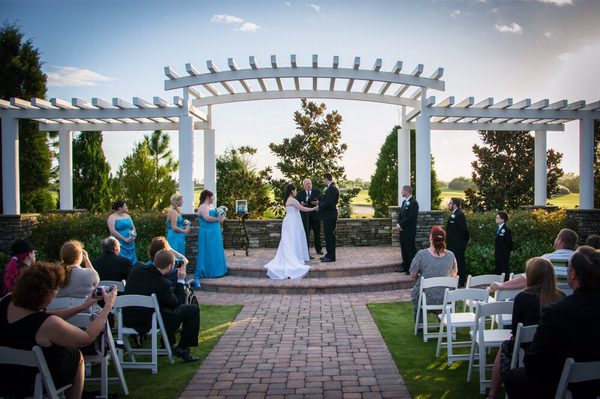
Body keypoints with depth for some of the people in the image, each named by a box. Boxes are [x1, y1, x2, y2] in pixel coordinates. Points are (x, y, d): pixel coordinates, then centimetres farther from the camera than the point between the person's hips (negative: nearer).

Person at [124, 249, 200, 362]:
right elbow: (178, 302, -4)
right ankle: (183, 349, 11)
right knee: (193, 310, 1)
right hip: (148, 324, -8)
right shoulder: (163, 284, -23)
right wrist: (181, 281, 3)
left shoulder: (136, 271, -3)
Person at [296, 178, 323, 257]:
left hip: (315, 215, 1)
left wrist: (318, 202, -21)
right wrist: (300, 203, -18)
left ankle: (319, 249, 30)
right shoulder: (300, 193, 5)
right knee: (306, 234, -2)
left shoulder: (317, 191, 4)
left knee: (317, 233, 13)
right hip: (305, 216, -1)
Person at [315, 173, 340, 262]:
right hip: (328, 215, 10)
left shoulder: (332, 188, -17)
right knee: (329, 235, 14)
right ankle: (329, 254, 22)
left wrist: (319, 207, -10)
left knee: (329, 235, -6)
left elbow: (328, 202, -23)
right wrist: (319, 204, 4)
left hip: (329, 215, -10)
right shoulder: (330, 188, 15)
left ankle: (331, 257, -1)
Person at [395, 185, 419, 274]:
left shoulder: (413, 203, -15)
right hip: (403, 230, 9)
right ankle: (405, 266, 23)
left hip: (409, 231, -9)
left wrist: (400, 225, -16)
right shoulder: (404, 202, 15)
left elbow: (410, 217, -21)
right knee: (404, 249, 14)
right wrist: (399, 224, -1)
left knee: (410, 249, -3)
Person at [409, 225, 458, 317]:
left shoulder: (421, 254, -18)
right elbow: (454, 275, 6)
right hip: (445, 299, 3)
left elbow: (413, 275, -10)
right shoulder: (450, 255, -8)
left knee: (414, 292, 29)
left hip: (426, 298, -3)